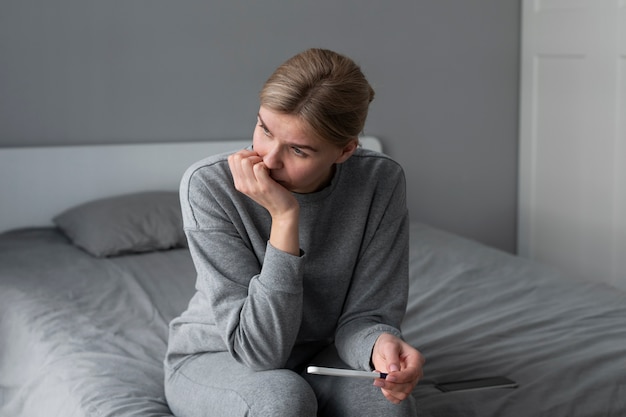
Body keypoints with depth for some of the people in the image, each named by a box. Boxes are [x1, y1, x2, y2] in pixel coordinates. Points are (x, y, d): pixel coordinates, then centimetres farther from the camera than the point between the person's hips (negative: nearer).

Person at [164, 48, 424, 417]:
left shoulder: (381, 182, -18)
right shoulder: (209, 185, -25)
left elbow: (362, 316, -12)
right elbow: (259, 350, -27)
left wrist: (381, 344, -36)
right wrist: (284, 218, -35)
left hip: (318, 356, 2)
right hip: (215, 359, -2)